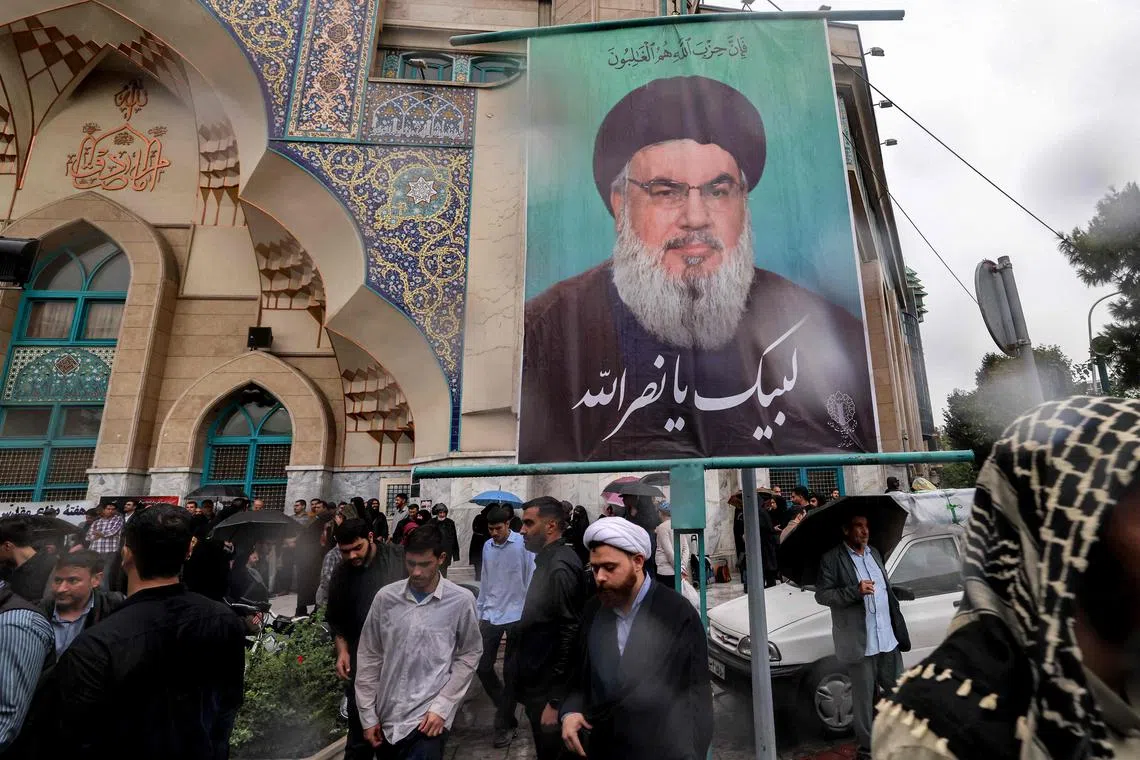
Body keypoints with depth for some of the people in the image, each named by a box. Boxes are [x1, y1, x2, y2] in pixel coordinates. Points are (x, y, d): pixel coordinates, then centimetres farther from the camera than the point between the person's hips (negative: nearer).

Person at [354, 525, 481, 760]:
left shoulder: (461, 600, -12)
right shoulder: (386, 597, -5)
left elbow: (469, 655, -3)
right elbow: (369, 656, 4)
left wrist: (442, 706, -8)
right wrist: (368, 715, 5)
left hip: (429, 716, -3)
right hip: (387, 715, 3)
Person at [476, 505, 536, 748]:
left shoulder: (523, 544, -10)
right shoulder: (487, 546, 5)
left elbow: (531, 581, -8)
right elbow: (485, 582, 13)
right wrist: (480, 612, 15)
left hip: (516, 616, -5)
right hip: (491, 616, 5)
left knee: (510, 673, 6)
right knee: (482, 667, 6)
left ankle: (505, 725, 24)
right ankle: (506, 708, 31)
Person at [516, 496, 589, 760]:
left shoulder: (560, 567, -23)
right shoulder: (547, 560, 7)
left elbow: (570, 637, -24)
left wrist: (555, 700, -20)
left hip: (548, 691, -9)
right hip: (537, 683, 9)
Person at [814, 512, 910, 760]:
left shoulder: (874, 553, 9)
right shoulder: (832, 559, -13)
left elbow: (887, 591, 17)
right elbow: (821, 594, -15)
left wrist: (899, 627, 16)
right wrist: (855, 591, -25)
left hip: (888, 639, 6)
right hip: (859, 643, -6)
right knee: (864, 698, 8)